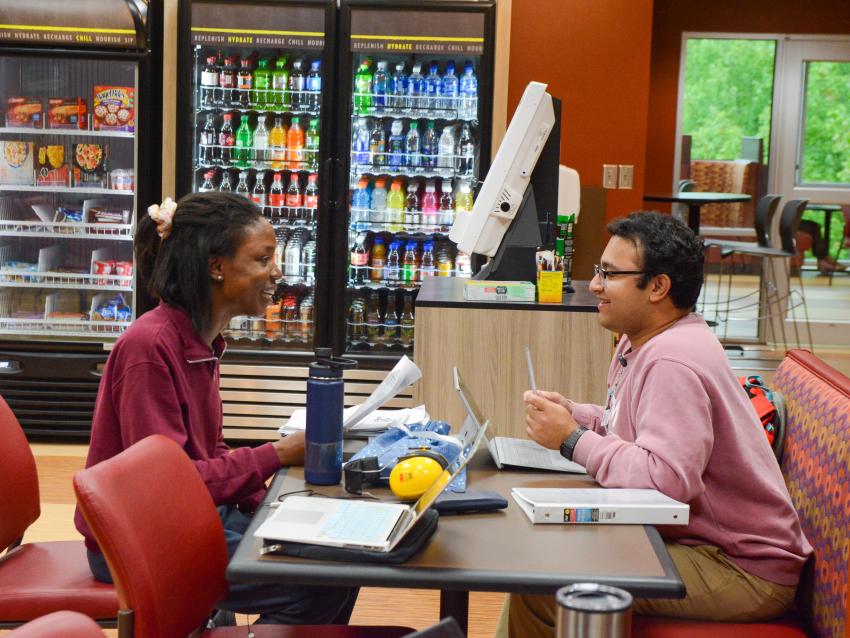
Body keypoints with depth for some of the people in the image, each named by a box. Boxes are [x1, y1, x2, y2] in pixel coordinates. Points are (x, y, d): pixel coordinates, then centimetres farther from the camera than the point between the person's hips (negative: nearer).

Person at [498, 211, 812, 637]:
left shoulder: (672, 362, -24)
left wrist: (571, 438, -23)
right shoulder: (641, 340, 9)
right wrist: (570, 413, 0)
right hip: (696, 540, 10)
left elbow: (666, 478, -34)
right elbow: (629, 427, 19)